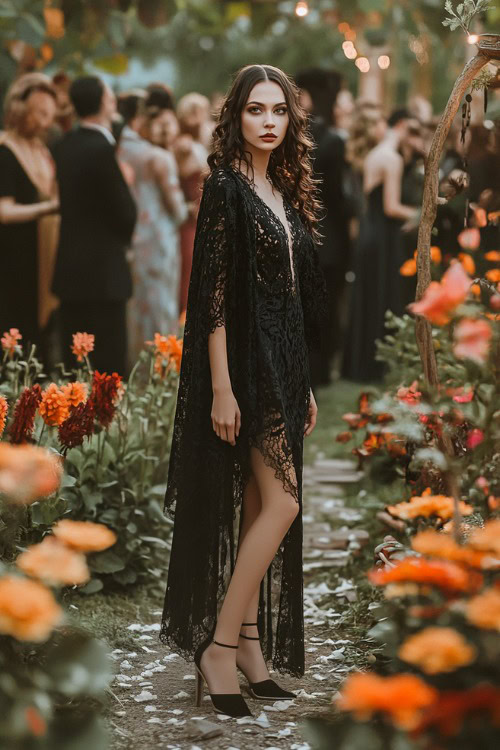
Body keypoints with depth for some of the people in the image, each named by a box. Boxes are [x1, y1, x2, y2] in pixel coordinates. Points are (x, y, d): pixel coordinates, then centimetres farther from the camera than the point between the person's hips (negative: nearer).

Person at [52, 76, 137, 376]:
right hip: (102, 271, -8)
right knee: (110, 364, -4)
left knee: (74, 361, 12)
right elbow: (125, 213, -15)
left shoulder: (65, 145, 7)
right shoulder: (102, 150, -18)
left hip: (69, 267, 8)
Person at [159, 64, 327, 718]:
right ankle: (219, 646, -4)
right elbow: (213, 293, -16)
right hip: (245, 364, -8)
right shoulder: (227, 187, -11)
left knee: (261, 509, 10)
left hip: (282, 367, 8)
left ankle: (250, 647, 16)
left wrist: (303, 385, 16)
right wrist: (221, 388, -20)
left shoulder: (285, 193, 13)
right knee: (281, 502, -11)